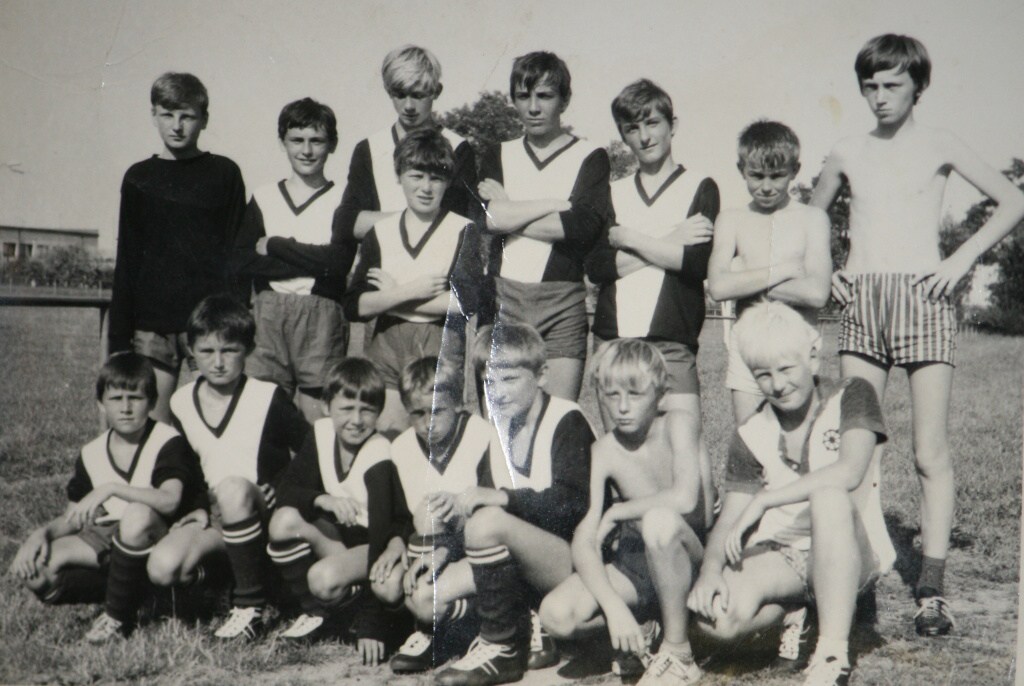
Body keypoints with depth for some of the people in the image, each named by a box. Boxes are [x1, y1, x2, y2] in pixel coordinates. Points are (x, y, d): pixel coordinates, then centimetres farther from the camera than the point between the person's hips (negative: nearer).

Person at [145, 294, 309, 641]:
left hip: (268, 514, -4)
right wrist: (199, 507, 3)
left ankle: (250, 606, -24)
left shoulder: (268, 397, -9)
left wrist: (283, 494, -16)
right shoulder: (181, 403, 5)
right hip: (215, 515, 4)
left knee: (232, 489, -38)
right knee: (163, 567, -23)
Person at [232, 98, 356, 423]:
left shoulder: (342, 201, 5)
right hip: (267, 313, 2)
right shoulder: (263, 198, 13)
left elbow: (338, 262, -9)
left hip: (321, 314, -2)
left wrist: (275, 246, -2)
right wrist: (312, 264, -7)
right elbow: (240, 260, 1)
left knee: (317, 417, -4)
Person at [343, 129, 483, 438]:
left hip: (443, 350, -3)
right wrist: (412, 290, -11)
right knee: (385, 439, -1)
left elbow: (467, 301, -12)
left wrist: (394, 296, -5)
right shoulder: (380, 233, 10)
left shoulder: (463, 231, 1)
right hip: (386, 351, 3)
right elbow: (353, 307, 2)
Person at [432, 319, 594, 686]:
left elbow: (573, 503, -21)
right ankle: (528, 632, 0)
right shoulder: (496, 430, 11)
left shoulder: (567, 421, -10)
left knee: (488, 521, -34)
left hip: (571, 557, -7)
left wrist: (504, 497, -32)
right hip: (523, 565, 8)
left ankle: (501, 648, -17)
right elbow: (482, 501, 11)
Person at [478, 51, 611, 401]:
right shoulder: (499, 156, 16)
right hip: (502, 298, 2)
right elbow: (484, 215, -4)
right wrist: (556, 203, -6)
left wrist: (510, 215, -4)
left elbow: (584, 226, -11)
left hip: (562, 302, -2)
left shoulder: (591, 157, 6)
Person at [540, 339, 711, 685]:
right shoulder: (603, 452, -7)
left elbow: (684, 498, -33)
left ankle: (678, 654, -18)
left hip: (690, 558, -3)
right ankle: (638, 634, 9)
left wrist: (618, 511, -17)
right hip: (633, 563, 3)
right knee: (556, 614, -23)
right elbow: (584, 542, -15)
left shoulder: (679, 426, -14)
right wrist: (614, 607, -29)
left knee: (658, 520, -38)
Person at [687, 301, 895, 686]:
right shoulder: (750, 437, 4)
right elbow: (729, 520, -3)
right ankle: (792, 610, 7)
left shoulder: (851, 396, -5)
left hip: (852, 556, -3)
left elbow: (849, 472, -24)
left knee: (829, 496, -37)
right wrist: (710, 569, -25)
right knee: (717, 617, -29)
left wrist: (762, 500, -26)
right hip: (782, 557, 3)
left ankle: (833, 653, -32)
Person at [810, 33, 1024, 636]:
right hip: (862, 302, 3)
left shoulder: (938, 146, 6)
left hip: (923, 297, -3)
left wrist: (963, 258, -5)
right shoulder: (848, 154, 14)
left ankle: (933, 587, -5)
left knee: (932, 452, -7)